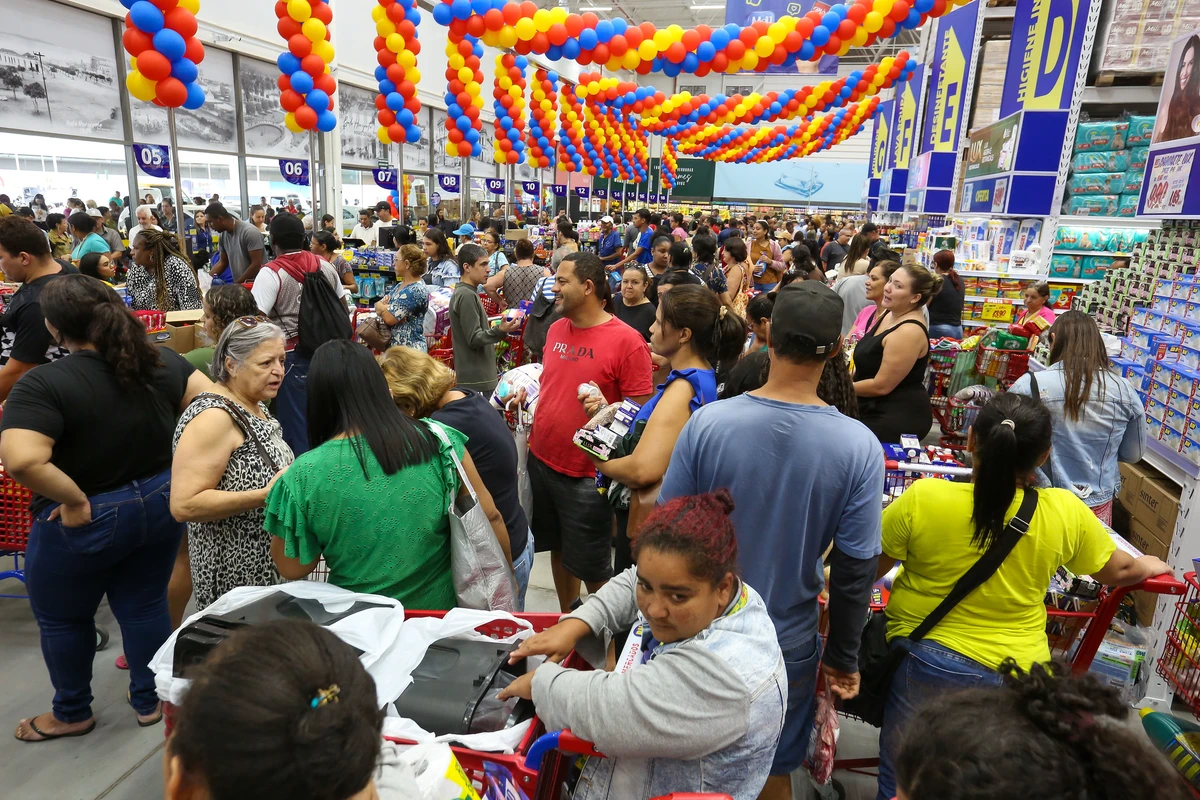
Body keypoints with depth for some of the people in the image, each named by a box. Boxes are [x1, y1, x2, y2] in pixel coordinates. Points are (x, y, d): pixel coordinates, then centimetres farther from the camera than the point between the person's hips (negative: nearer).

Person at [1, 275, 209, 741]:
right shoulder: (162, 363, -6)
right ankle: (150, 701, 36)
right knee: (146, 604, 21)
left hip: (84, 522, -4)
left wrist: (75, 500, -20)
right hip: (160, 505, 5)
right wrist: (174, 464, 1)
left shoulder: (44, 385, -22)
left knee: (60, 617, 21)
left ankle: (72, 714, 40)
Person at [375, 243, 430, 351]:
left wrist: (382, 308, 1)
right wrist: (387, 309, -10)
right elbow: (379, 305, 12)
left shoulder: (416, 290, -18)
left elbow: (389, 318, -21)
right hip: (392, 345, 9)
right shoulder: (399, 286, 12)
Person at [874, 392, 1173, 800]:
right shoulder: (1066, 513, -13)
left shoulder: (922, 500, -22)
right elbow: (1117, 571, 7)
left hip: (926, 663, -2)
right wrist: (1146, 566, 30)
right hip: (1017, 673, 3)